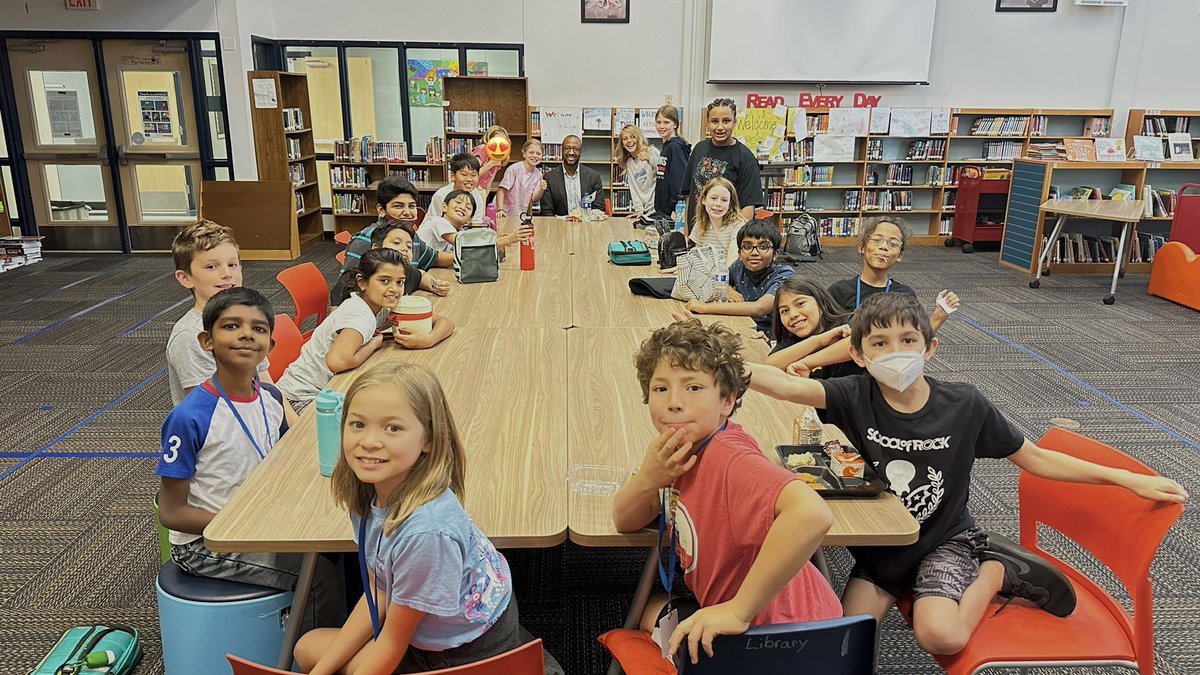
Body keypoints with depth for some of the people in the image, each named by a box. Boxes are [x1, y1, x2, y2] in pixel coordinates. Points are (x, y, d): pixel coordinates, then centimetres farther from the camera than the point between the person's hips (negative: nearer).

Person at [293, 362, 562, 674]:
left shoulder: (426, 531, -35)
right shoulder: (367, 495, -10)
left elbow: (393, 644, -21)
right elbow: (376, 596, 3)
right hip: (426, 636, 8)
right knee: (308, 648, 12)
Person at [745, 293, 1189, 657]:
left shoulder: (964, 405, -16)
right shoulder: (856, 397, -17)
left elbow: (1035, 459, -4)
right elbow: (788, 385, -33)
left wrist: (1127, 479, -9)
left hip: (944, 539, -1)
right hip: (880, 542, 2)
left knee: (940, 636, -27)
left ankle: (995, 573, 2)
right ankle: (902, 587, 12)